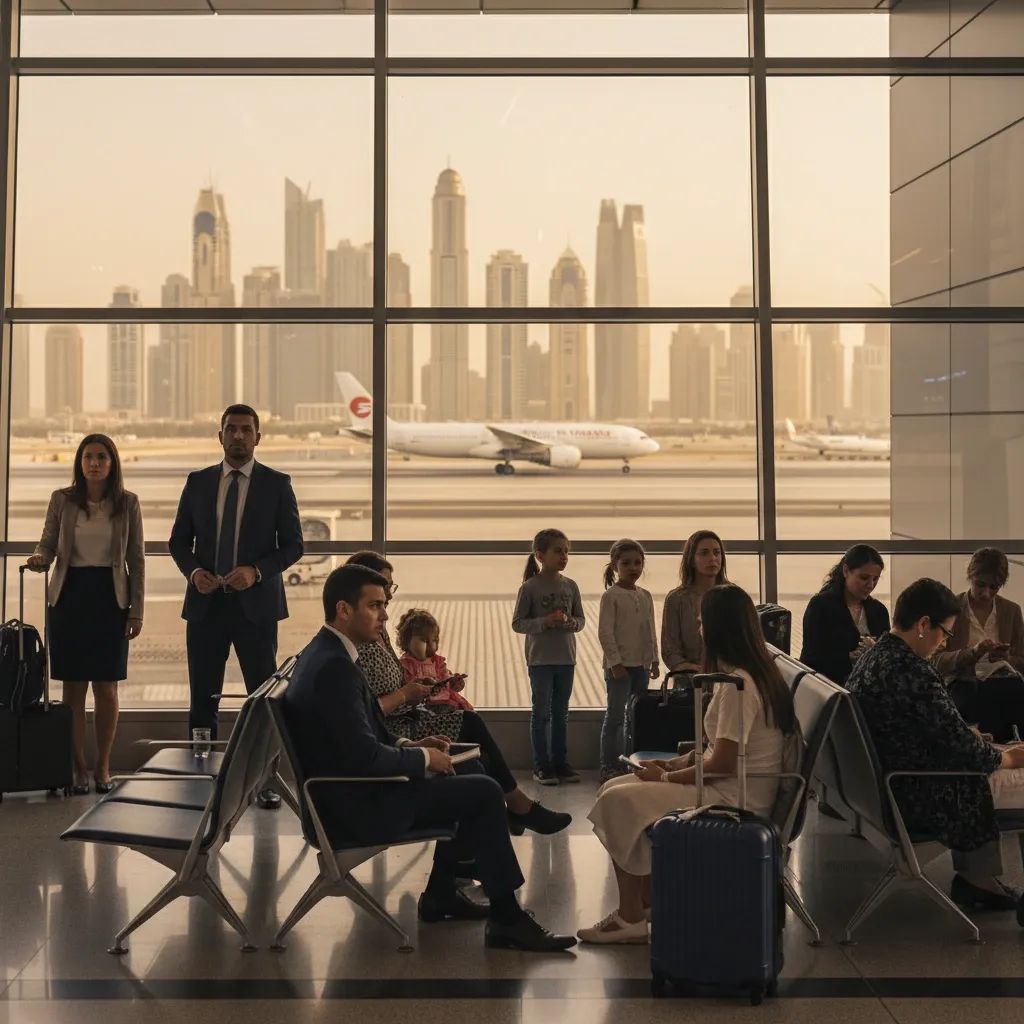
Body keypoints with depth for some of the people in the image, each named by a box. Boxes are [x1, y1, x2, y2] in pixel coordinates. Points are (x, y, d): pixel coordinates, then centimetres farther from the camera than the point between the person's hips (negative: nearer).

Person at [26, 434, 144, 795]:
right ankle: (78, 768, 9)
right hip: (70, 594, 0)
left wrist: (137, 611, -1)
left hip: (110, 597, 0)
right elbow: (47, 544, 6)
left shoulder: (127, 503, 2)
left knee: (106, 687, 2)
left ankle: (102, 766, 13)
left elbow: (136, 559, 4)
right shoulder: (61, 500, 3)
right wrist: (39, 558, -19)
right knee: (73, 687, 2)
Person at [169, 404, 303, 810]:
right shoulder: (197, 482, 8)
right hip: (205, 604, 2)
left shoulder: (277, 484, 1)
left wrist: (257, 572, -17)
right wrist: (193, 570, -9)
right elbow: (179, 540, 11)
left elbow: (293, 544, -1)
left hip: (256, 604, -2)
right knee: (203, 699, 6)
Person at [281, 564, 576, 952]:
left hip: (349, 791, 11)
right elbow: (365, 757, -26)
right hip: (357, 807, -11)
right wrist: (423, 758, -10)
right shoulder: (334, 666, -24)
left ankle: (441, 894, 27)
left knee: (466, 778, 21)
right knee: (484, 793, -8)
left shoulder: (325, 652, 8)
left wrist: (408, 745, 6)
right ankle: (506, 920, -1)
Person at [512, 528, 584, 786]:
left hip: (566, 658, 4)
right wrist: (544, 622, -21)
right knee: (541, 713, 3)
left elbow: (581, 618, 10)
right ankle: (541, 765, 10)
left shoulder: (570, 586, 4)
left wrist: (571, 623, -13)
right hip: (540, 659, -4)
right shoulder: (530, 587, -9)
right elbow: (517, 623, -8)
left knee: (561, 713, 12)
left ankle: (560, 762, 21)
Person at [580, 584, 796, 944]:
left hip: (733, 798, -10)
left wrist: (667, 777, -9)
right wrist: (675, 764, 8)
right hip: (729, 785, 10)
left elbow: (723, 762, -23)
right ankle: (646, 900, 10)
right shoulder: (753, 672, 12)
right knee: (614, 789, 7)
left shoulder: (737, 683, -20)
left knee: (617, 802, -15)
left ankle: (632, 917, -4)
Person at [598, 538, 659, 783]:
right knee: (616, 715, -2)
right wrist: (615, 661, -17)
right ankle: (608, 766, 3)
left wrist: (654, 660, 11)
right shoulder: (611, 596, -8)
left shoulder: (645, 596, 11)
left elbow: (651, 631, 16)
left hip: (641, 664, 6)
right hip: (619, 665, -6)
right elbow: (605, 632, -12)